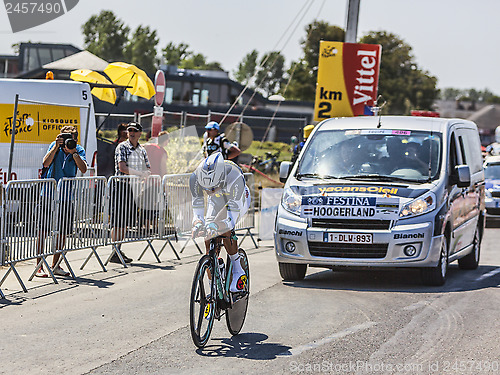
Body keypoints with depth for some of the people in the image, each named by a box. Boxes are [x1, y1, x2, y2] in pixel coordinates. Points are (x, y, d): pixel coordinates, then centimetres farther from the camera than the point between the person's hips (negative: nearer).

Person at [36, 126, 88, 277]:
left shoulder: (79, 150, -1)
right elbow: (46, 163, -20)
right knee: (43, 231, -4)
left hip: (67, 196, 3)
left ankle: (55, 265, 20)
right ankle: (39, 266, 1)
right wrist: (56, 146, -26)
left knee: (63, 232, 7)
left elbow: (83, 169, -16)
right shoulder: (54, 146, -5)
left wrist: (73, 151, -24)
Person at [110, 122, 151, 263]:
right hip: (121, 186, -7)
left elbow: (148, 169, 19)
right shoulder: (122, 147, -5)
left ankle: (119, 250, 16)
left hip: (134, 188, 7)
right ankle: (114, 254, -6)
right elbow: (122, 167, -16)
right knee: (118, 223, -7)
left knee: (125, 223, 9)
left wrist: (147, 173, -5)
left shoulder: (142, 150, 15)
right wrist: (140, 173, -17)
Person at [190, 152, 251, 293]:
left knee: (225, 229, -31)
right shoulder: (196, 178, -33)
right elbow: (197, 209, -26)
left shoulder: (235, 178, -44)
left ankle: (238, 272, -15)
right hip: (217, 201, 4)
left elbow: (233, 216, -43)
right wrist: (198, 224, -48)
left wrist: (215, 226, -60)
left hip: (238, 199, -4)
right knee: (209, 241, -8)